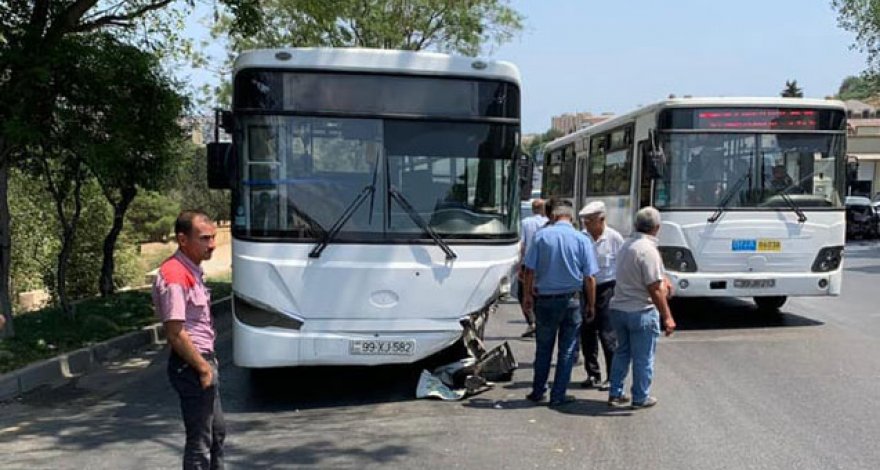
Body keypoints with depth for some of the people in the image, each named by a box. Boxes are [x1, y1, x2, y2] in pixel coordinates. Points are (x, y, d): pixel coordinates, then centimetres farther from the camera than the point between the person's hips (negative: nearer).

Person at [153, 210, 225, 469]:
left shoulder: (192, 270, 9)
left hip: (203, 362, 10)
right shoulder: (174, 276, -21)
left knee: (217, 431, 22)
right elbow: (175, 334, -24)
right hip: (191, 367, -10)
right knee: (199, 441, 0)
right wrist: (203, 368, -17)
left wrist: (209, 361, 13)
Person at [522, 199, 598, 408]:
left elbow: (530, 270, -4)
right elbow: (589, 277, -4)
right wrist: (590, 305, 5)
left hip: (544, 299, 1)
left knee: (543, 348, 14)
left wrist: (527, 294, 8)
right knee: (567, 350, 9)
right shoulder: (582, 239, -4)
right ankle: (558, 395, 12)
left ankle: (538, 391, 23)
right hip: (572, 300, -1)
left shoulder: (541, 235, -4)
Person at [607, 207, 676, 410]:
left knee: (622, 352, 19)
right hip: (641, 311, -8)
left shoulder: (626, 246, 8)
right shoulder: (649, 250, -19)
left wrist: (662, 280, 22)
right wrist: (667, 317, -16)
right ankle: (640, 398, 17)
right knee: (643, 357, 6)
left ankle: (615, 394, 24)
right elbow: (654, 289, -21)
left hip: (618, 308, 8)